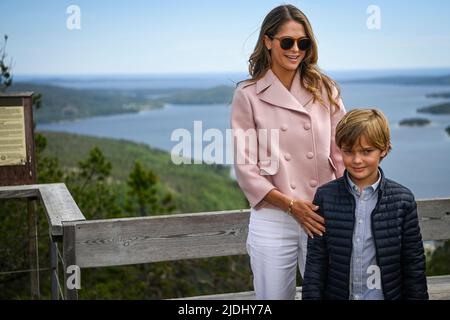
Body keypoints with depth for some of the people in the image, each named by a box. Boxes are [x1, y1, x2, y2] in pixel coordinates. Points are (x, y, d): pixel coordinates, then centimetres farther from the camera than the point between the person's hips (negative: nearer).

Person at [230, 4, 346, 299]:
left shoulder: (324, 89, 4)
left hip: (323, 217, 2)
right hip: (273, 220, -2)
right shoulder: (248, 96, -3)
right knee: (274, 295, 10)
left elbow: (342, 150, 3)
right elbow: (245, 167, -5)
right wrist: (291, 204, -13)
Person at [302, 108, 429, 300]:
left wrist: (416, 296, 1)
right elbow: (316, 259, -1)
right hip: (336, 294, 1)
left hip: (388, 294, 0)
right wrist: (311, 295, -5)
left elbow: (414, 262, 2)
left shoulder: (403, 200, -3)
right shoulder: (325, 196, -2)